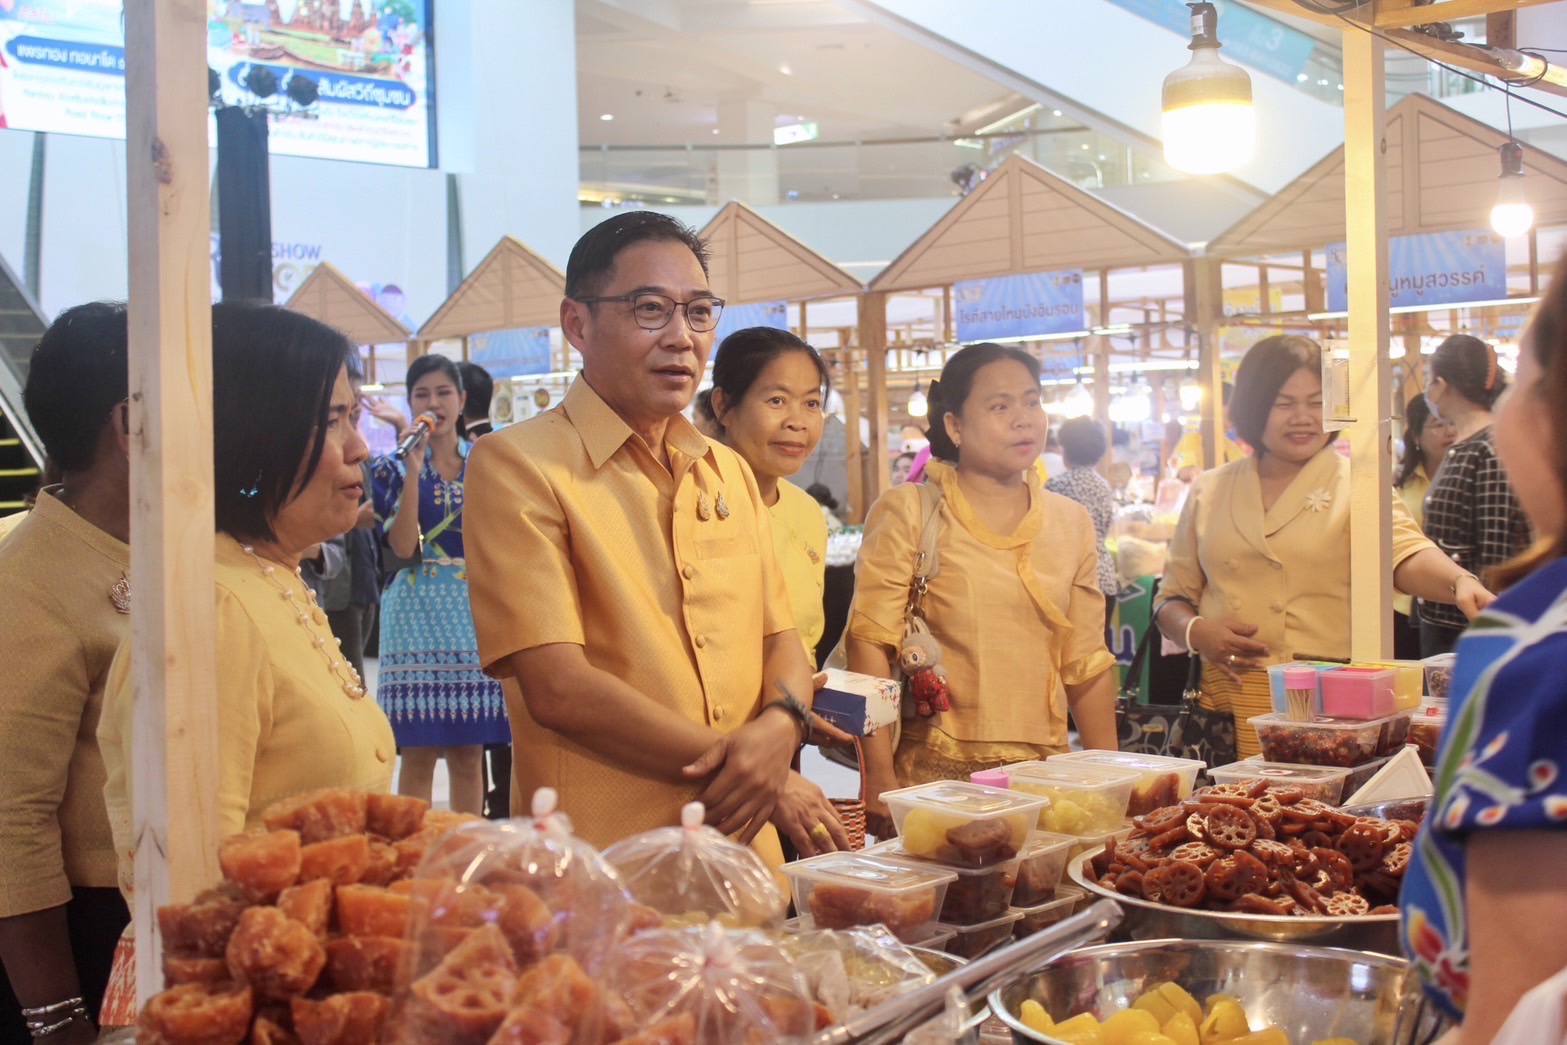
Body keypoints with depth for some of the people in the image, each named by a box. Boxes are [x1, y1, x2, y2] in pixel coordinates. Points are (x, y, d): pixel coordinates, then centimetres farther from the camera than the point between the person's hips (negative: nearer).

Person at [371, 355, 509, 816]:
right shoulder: (393, 467, 2)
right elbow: (403, 545, -11)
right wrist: (414, 470, -14)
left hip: (476, 616, 2)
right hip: (420, 617, -2)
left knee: (469, 752, 6)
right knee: (419, 752, -2)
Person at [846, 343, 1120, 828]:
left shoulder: (1072, 522, 10)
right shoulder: (908, 512, -4)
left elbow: (1086, 665, 14)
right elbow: (871, 644, -9)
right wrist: (879, 778, -14)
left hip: (1042, 772, 4)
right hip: (935, 772, -4)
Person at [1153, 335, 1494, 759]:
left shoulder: (1355, 485, 3)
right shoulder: (1209, 492, 12)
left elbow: (1406, 556, -14)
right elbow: (1171, 599, 15)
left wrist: (1460, 581, -35)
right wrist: (1196, 633, -6)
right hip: (1229, 700, 2)